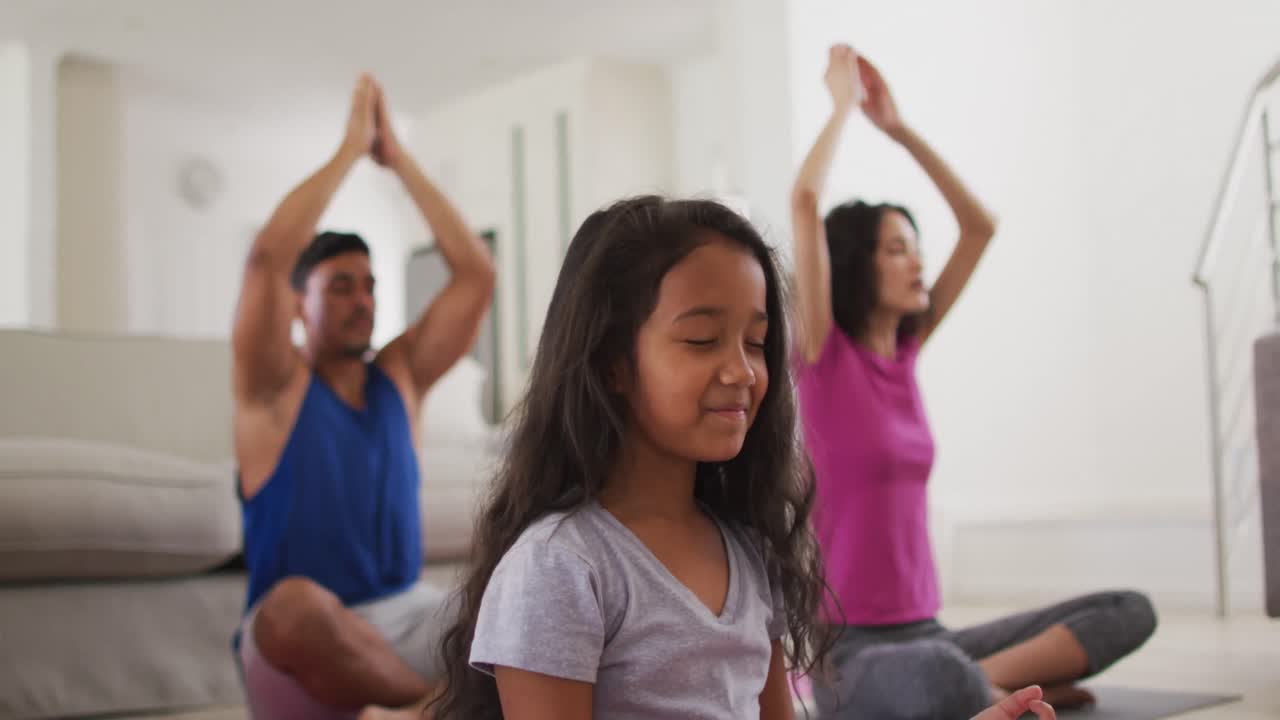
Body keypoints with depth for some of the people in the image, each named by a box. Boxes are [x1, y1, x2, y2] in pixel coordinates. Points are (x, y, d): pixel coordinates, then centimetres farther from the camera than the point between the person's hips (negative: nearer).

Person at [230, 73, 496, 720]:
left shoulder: (400, 375, 11)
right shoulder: (275, 388, -1)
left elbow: (476, 273, 2)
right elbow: (267, 259, -18)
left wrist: (397, 159, 1)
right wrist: (351, 148, -10)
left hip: (409, 617, 3)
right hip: (302, 643, -2)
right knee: (298, 601, -39)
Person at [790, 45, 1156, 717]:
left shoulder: (904, 351, 10)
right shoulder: (823, 355, -8)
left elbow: (980, 226, 15)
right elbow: (805, 201, -20)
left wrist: (897, 127, 10)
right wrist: (842, 102, -6)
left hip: (925, 632, 8)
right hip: (849, 647, -7)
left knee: (1130, 611, -1)